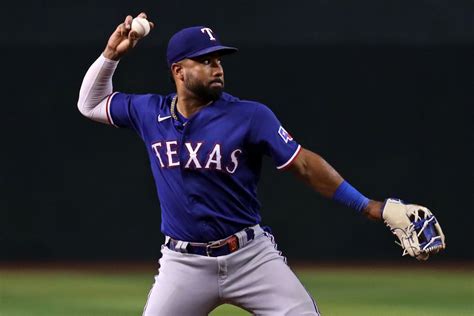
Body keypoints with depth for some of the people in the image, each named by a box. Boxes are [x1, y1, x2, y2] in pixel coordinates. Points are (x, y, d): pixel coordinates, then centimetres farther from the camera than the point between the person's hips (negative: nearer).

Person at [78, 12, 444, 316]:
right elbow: (90, 104, 19)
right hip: (184, 263, 2)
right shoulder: (150, 112, 3)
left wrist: (370, 207, -16)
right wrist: (112, 54, 3)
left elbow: (305, 164, -9)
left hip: (252, 256, -2)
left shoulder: (250, 116, -7)